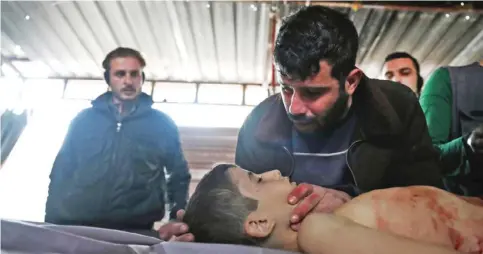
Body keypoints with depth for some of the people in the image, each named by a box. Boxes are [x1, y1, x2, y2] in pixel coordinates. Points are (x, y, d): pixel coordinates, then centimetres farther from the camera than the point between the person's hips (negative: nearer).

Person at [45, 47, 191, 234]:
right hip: (77, 226, 2)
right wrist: (52, 223, 4)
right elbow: (61, 173, 13)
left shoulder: (161, 124, 9)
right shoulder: (84, 120, 12)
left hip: (135, 230, -1)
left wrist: (177, 222, 2)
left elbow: (179, 176, 13)